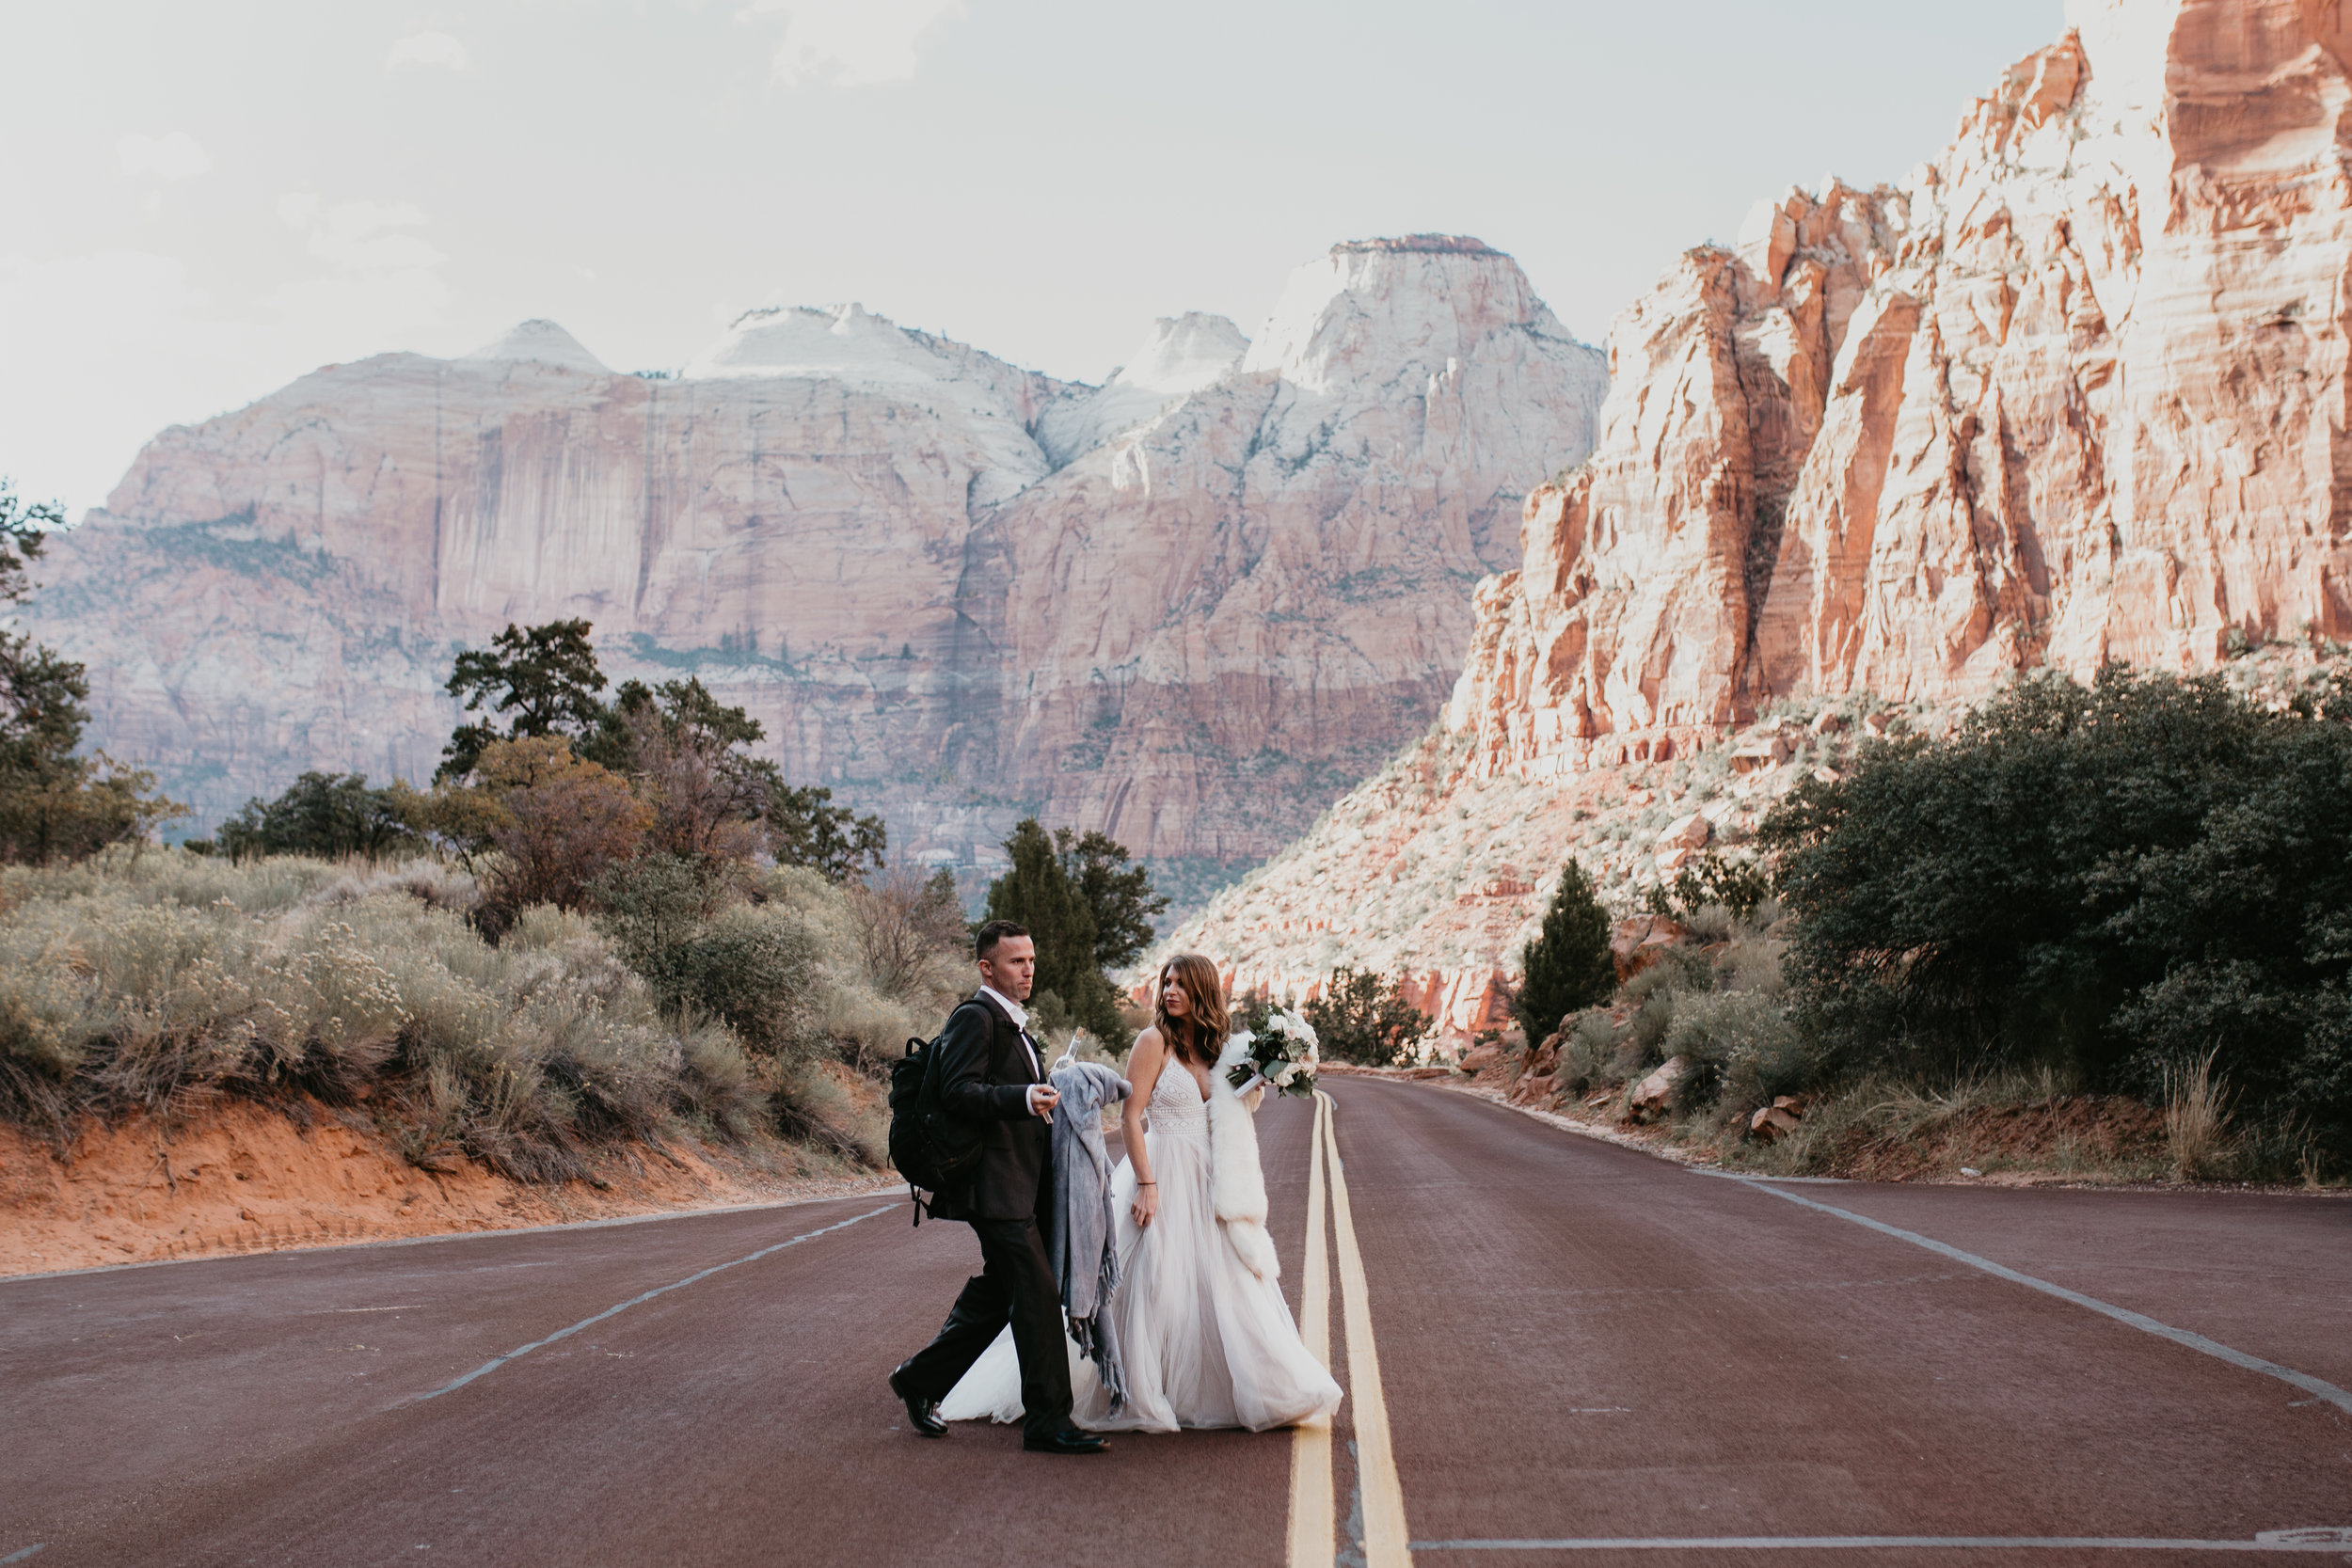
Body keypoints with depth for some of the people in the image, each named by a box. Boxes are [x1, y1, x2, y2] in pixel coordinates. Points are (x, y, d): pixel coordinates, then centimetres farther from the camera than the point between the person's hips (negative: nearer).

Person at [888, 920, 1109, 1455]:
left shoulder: (1013, 1025, 22)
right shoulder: (974, 1018, -11)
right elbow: (958, 1092, -22)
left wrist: (1043, 1099, 17)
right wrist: (1024, 1099, -33)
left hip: (1019, 1185, 10)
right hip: (995, 1187, -10)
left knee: (991, 1300, 16)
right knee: (1038, 1296, -10)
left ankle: (919, 1379, 30)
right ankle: (1047, 1422, -5)